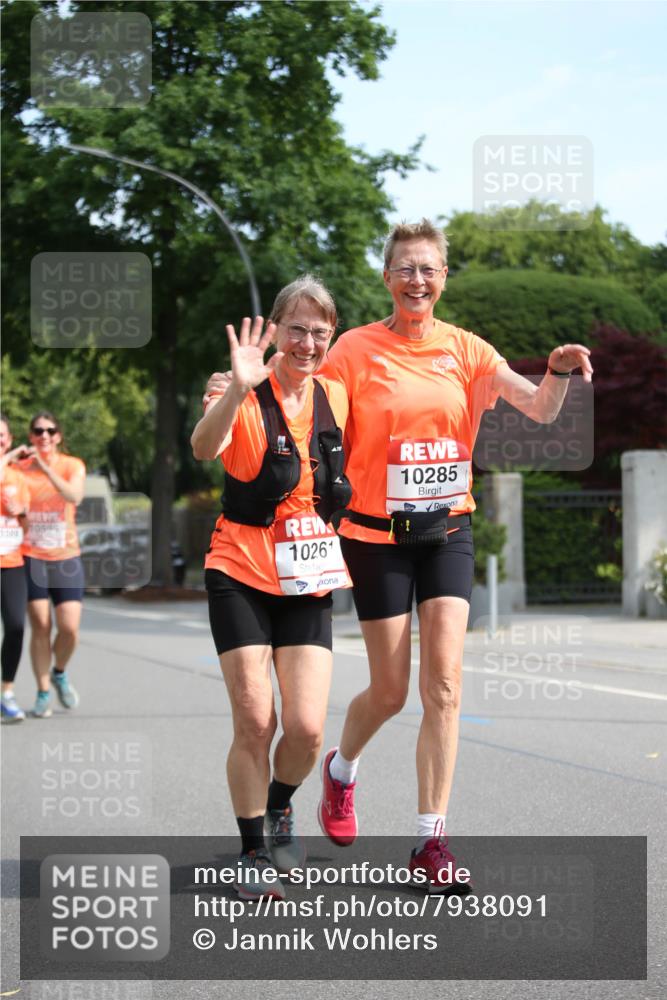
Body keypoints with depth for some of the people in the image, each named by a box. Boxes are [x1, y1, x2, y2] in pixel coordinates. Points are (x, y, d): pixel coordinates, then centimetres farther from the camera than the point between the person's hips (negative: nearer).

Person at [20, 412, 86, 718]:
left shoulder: (72, 465, -1)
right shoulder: (20, 467, 1)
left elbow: (75, 496, -20)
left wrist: (46, 468, -27)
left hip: (66, 557, 0)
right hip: (31, 557, 0)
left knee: (70, 629, -6)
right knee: (40, 627, -3)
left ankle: (59, 673, 24)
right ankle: (43, 693, 10)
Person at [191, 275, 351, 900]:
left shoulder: (335, 396, 4)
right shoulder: (246, 399, -11)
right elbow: (204, 448, -35)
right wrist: (240, 388, -50)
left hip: (308, 584, 4)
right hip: (243, 575, -3)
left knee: (306, 728, -6)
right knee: (255, 723, -7)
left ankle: (280, 808, 25)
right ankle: (252, 853, 12)